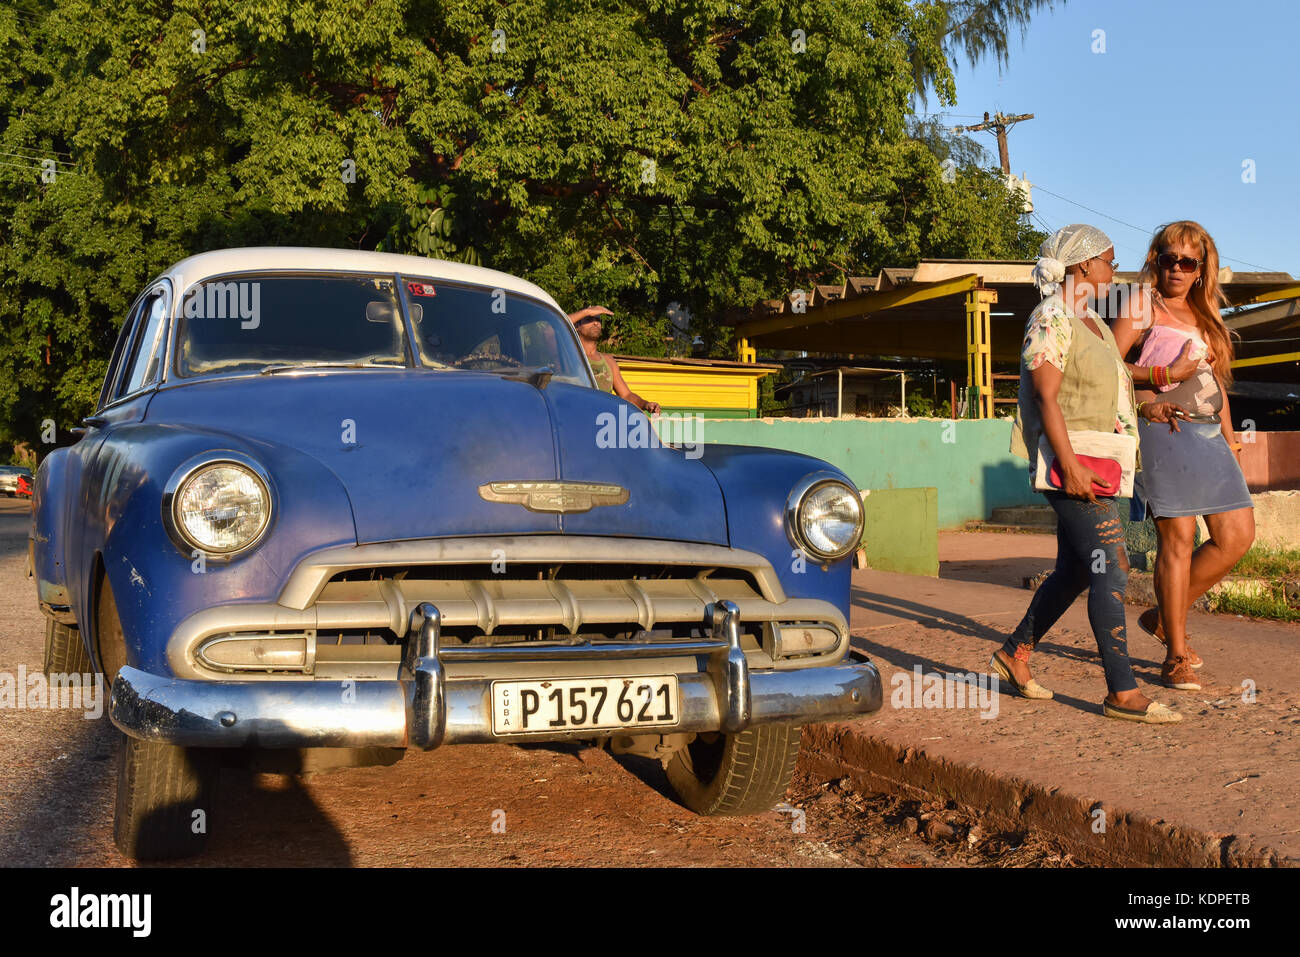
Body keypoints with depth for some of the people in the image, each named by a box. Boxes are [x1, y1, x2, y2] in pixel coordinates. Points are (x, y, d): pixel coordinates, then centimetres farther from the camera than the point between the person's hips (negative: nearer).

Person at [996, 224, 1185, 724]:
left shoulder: (1091, 321, 19)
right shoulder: (1051, 321, -11)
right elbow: (1045, 396, -18)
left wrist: (1144, 407, 12)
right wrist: (1069, 464, -24)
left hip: (1095, 465, 10)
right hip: (1071, 461, -10)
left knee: (1075, 570, 14)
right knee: (1111, 568, -13)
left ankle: (1013, 654, 26)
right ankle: (1123, 692, -11)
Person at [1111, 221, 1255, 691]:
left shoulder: (1204, 315, 20)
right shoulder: (1142, 306, 0)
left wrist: (1230, 438, 19)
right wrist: (1166, 375, -17)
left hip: (1209, 435, 7)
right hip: (1163, 430, -7)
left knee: (1238, 533, 1)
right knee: (1178, 538, -8)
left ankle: (1165, 617, 17)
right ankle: (1175, 656, 1)